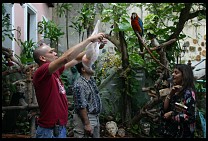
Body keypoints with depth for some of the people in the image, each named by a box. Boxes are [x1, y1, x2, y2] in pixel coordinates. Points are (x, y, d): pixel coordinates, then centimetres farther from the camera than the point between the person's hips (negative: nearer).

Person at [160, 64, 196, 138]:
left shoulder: (188, 92, -14)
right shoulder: (175, 91, 6)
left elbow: (189, 116, -21)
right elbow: (164, 109, 2)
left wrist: (171, 114, -12)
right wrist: (170, 94, -9)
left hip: (182, 133, -7)